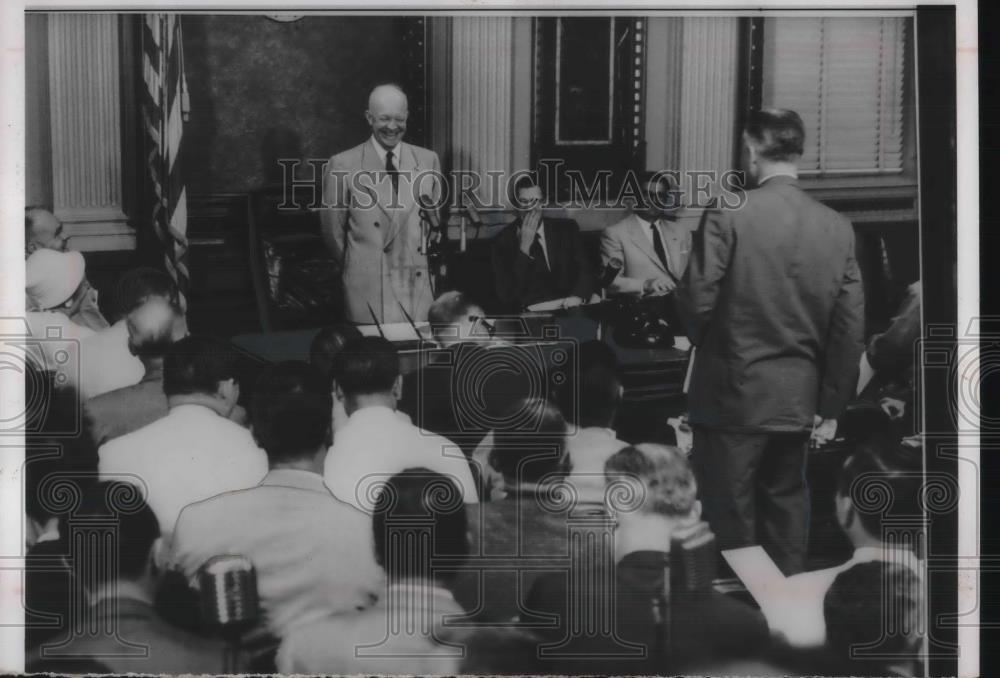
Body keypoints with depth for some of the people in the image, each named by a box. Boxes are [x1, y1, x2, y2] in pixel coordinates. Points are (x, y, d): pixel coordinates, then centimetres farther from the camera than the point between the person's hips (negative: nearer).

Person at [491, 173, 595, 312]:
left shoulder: (567, 229, 14)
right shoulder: (503, 241, 5)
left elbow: (585, 269, 5)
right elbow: (507, 295, -5)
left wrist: (578, 296, -17)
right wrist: (524, 247, -10)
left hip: (568, 309, 2)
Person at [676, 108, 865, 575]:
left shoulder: (728, 216, -14)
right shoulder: (837, 227, -1)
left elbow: (696, 301, -12)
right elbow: (850, 326, 0)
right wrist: (830, 406, 8)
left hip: (733, 393, -4)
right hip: (798, 397, 4)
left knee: (732, 518, 5)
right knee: (786, 506, 16)